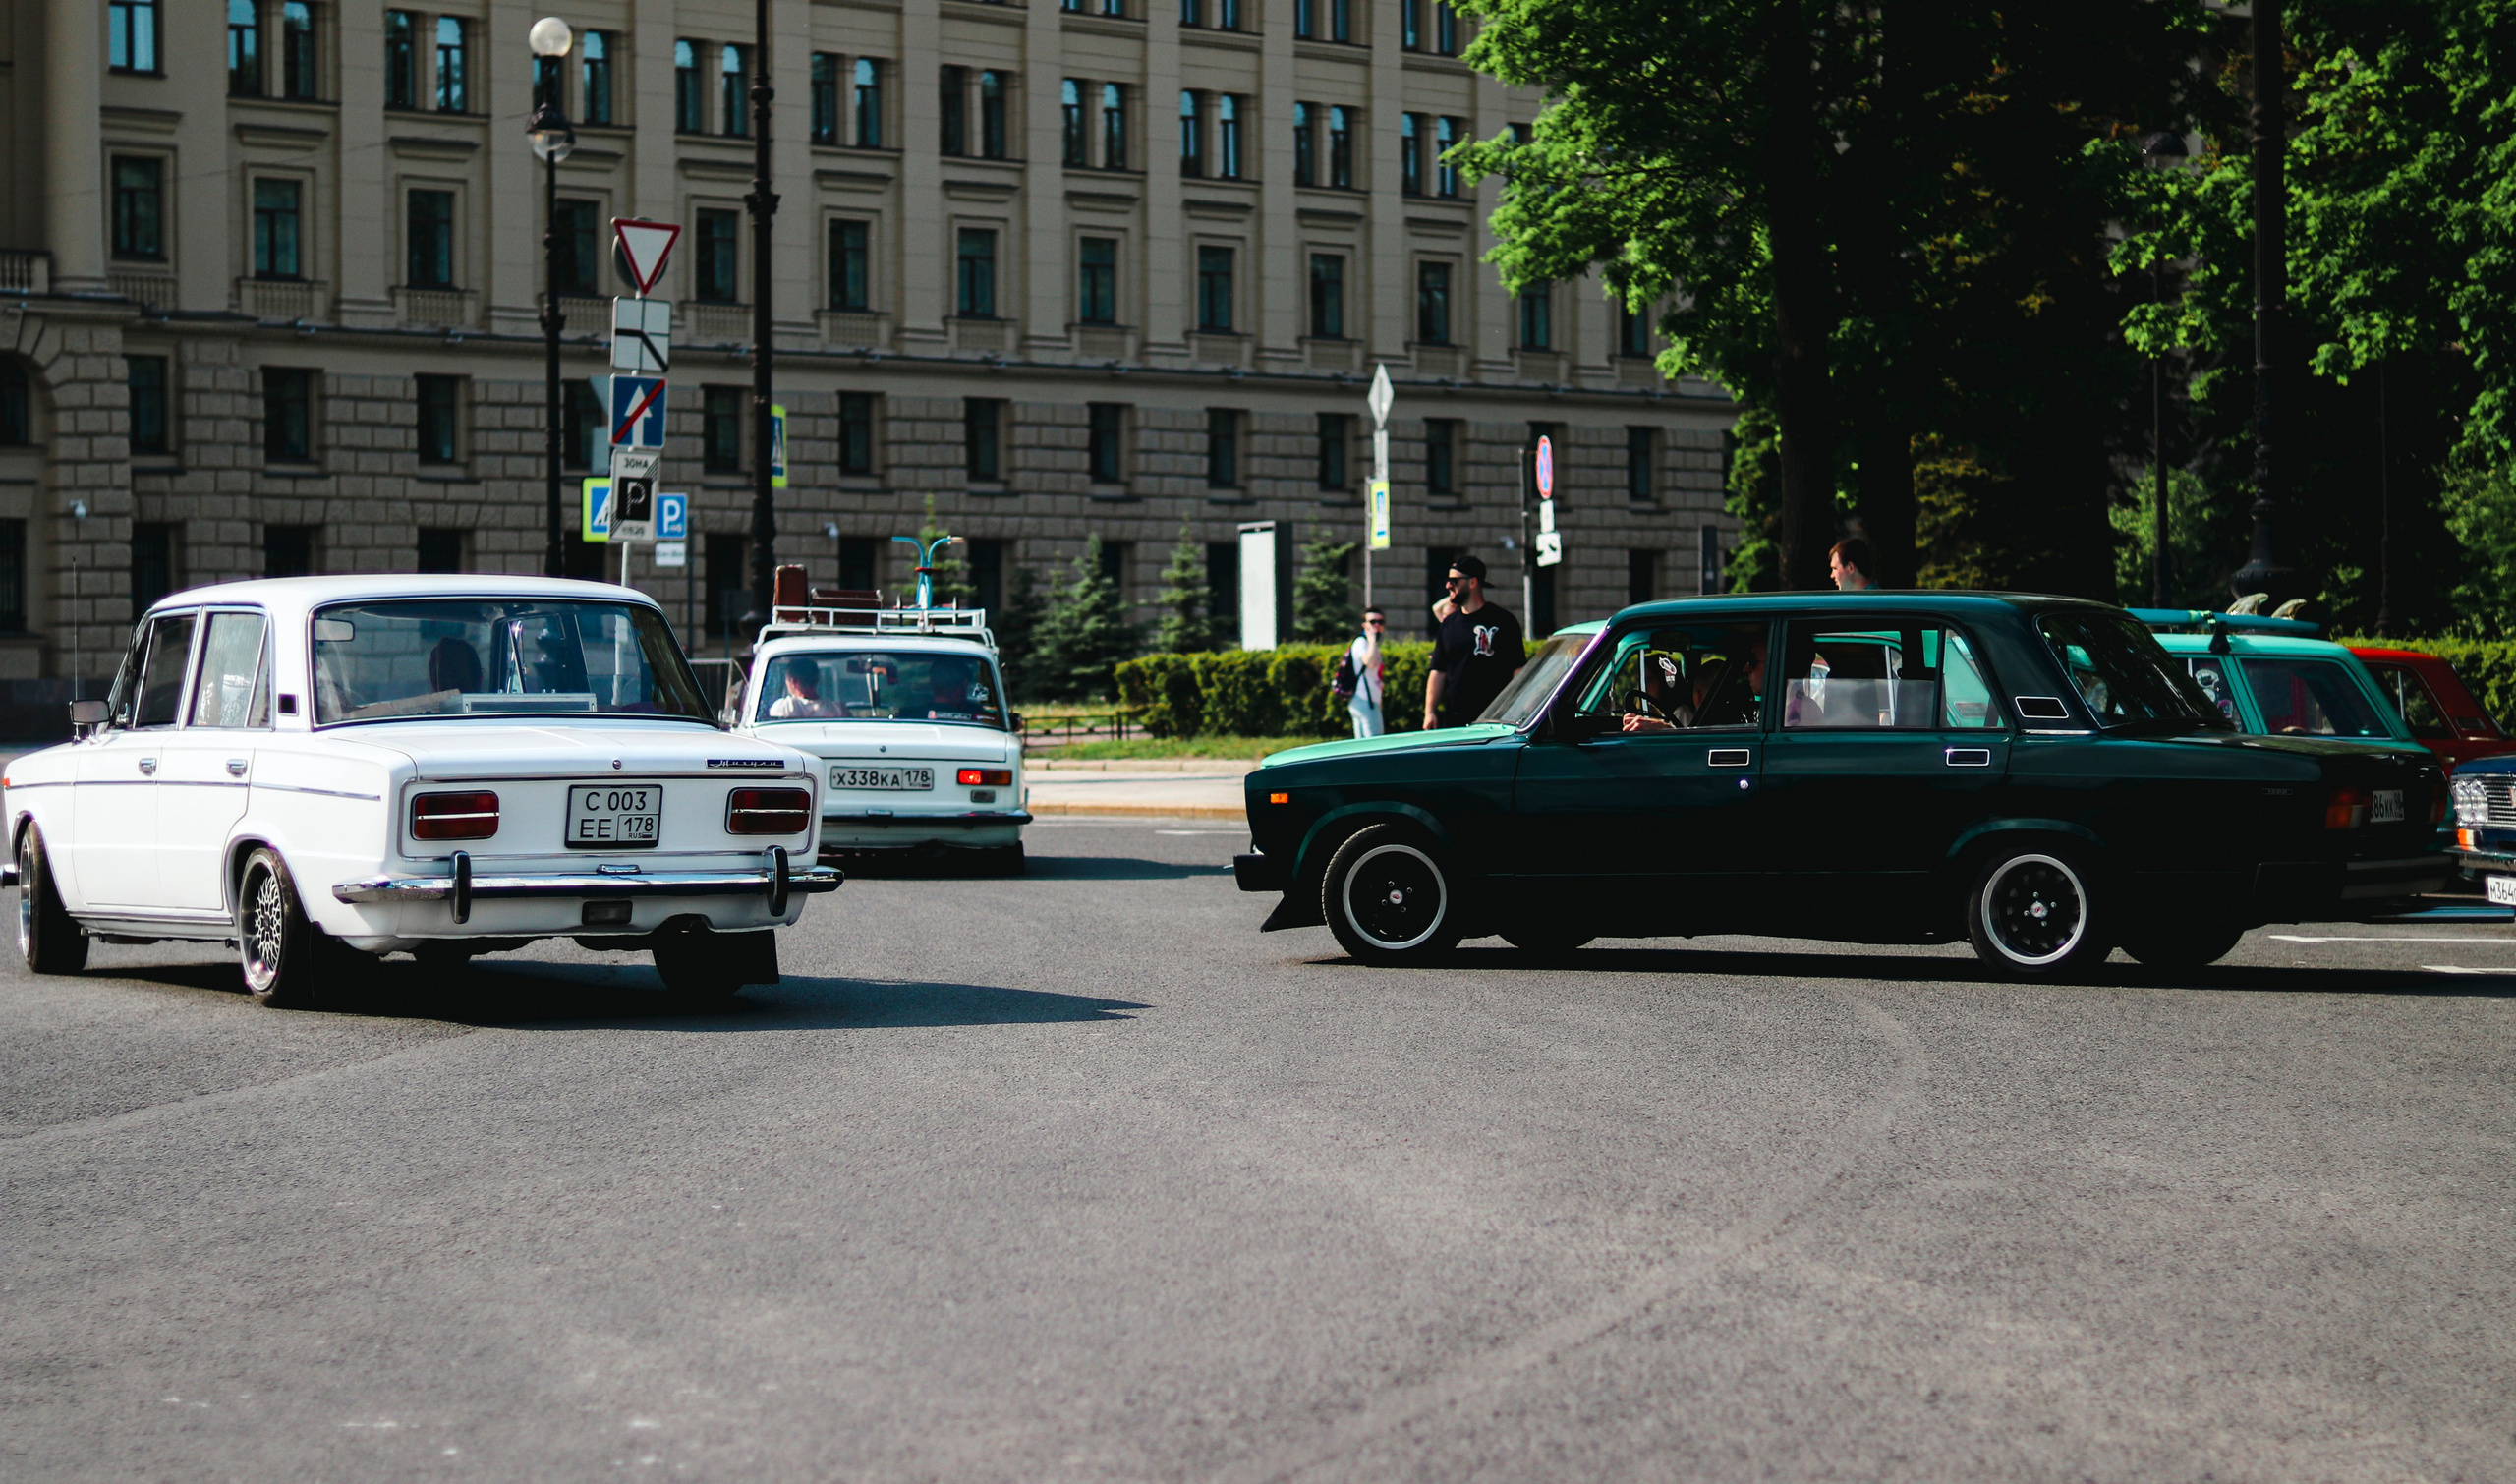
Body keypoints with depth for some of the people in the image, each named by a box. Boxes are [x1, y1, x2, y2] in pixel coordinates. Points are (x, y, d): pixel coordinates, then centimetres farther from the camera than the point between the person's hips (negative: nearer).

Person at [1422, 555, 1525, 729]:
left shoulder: (1503, 621, 0)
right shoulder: (1449, 624, 15)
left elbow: (1518, 670, -3)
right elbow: (1438, 672, 14)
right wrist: (1429, 712, 4)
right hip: (1454, 720, 5)